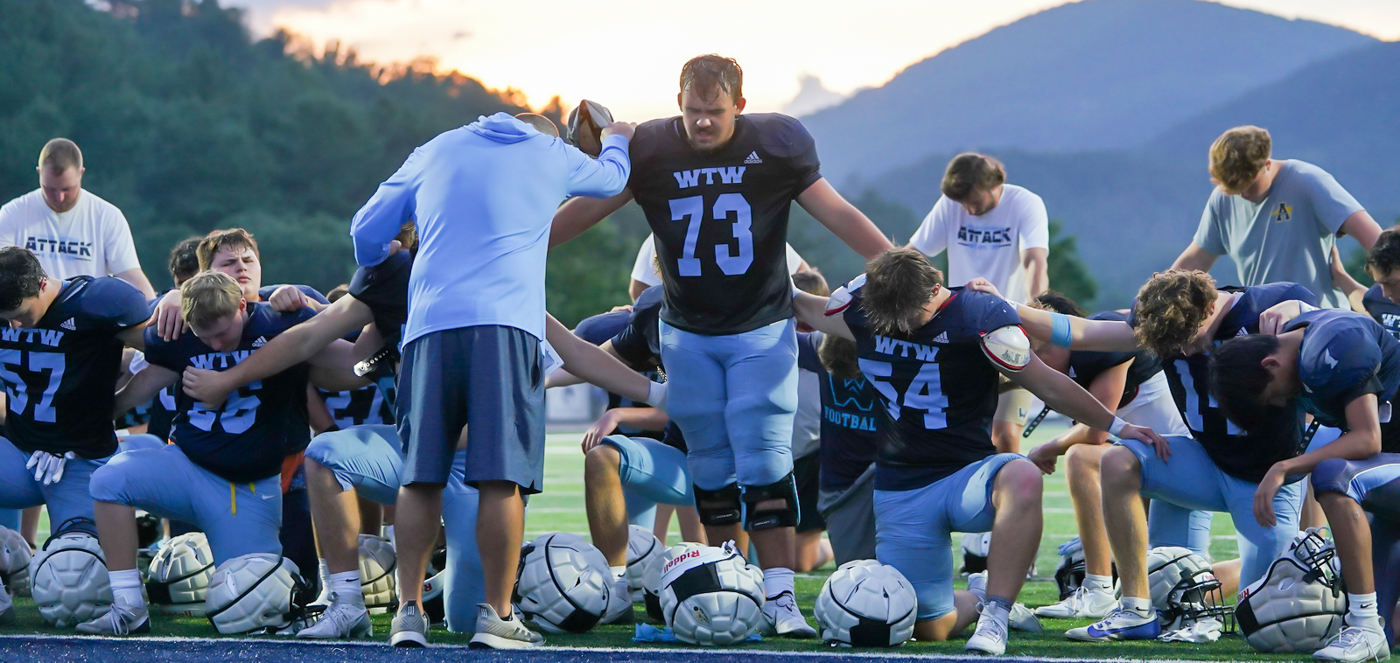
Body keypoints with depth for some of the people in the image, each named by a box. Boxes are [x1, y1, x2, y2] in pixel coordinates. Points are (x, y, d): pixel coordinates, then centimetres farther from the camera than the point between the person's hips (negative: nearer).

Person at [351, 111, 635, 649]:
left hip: (430, 325, 3)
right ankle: (496, 615, -5)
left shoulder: (435, 151, 22)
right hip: (506, 324, -2)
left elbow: (366, 232, 24)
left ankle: (409, 611, 2)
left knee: (420, 474, 5)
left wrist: (379, 264, 48)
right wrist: (616, 140, 62)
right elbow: (612, 177, 39)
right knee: (503, 477, -3)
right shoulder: (553, 157, 17)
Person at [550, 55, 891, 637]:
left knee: (764, 463, -11)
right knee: (711, 468, 5)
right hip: (688, 336, 2)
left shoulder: (774, 147, -8)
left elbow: (839, 216, -2)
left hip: (762, 331, -2)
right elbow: (582, 211, 5)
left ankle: (779, 597, -13)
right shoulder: (650, 150, -4)